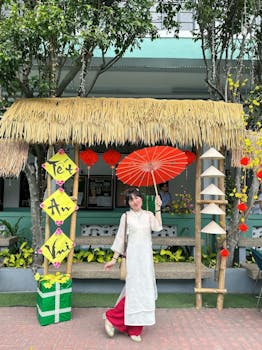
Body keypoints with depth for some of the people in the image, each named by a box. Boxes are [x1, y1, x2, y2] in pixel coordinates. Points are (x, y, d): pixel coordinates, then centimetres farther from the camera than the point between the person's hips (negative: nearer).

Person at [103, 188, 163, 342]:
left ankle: (134, 329, 20)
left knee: (144, 290, 6)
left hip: (147, 257, 4)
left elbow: (158, 227, -12)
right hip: (133, 256, -4)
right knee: (135, 290, -8)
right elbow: (120, 239, 2)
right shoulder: (126, 216, 0)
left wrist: (158, 208, -7)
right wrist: (114, 259, 1)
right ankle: (111, 318, 10)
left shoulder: (148, 215, 7)